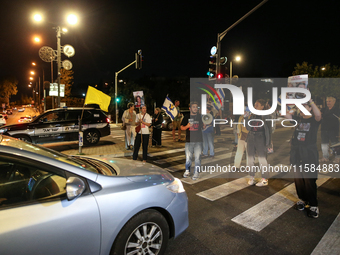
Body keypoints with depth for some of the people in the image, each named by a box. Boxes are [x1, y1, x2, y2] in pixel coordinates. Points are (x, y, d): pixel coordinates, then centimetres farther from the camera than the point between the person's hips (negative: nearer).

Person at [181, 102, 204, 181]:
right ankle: (187, 171, 24)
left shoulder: (200, 116, 9)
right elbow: (182, 127, 8)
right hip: (189, 140, 0)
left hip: (198, 141, 0)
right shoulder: (187, 117, 7)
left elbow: (203, 127, 8)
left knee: (197, 157, 2)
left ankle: (196, 172, 14)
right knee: (188, 157, 6)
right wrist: (187, 126, -12)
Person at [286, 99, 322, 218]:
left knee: (310, 180, -1)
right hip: (296, 153, 5)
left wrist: (310, 100, -28)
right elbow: (286, 115, 1)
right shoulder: (298, 119, 8)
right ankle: (302, 199, 30)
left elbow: (318, 114, -26)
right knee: (298, 178, 13)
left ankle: (313, 205, 12)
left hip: (309, 154, -5)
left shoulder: (314, 120, -5)